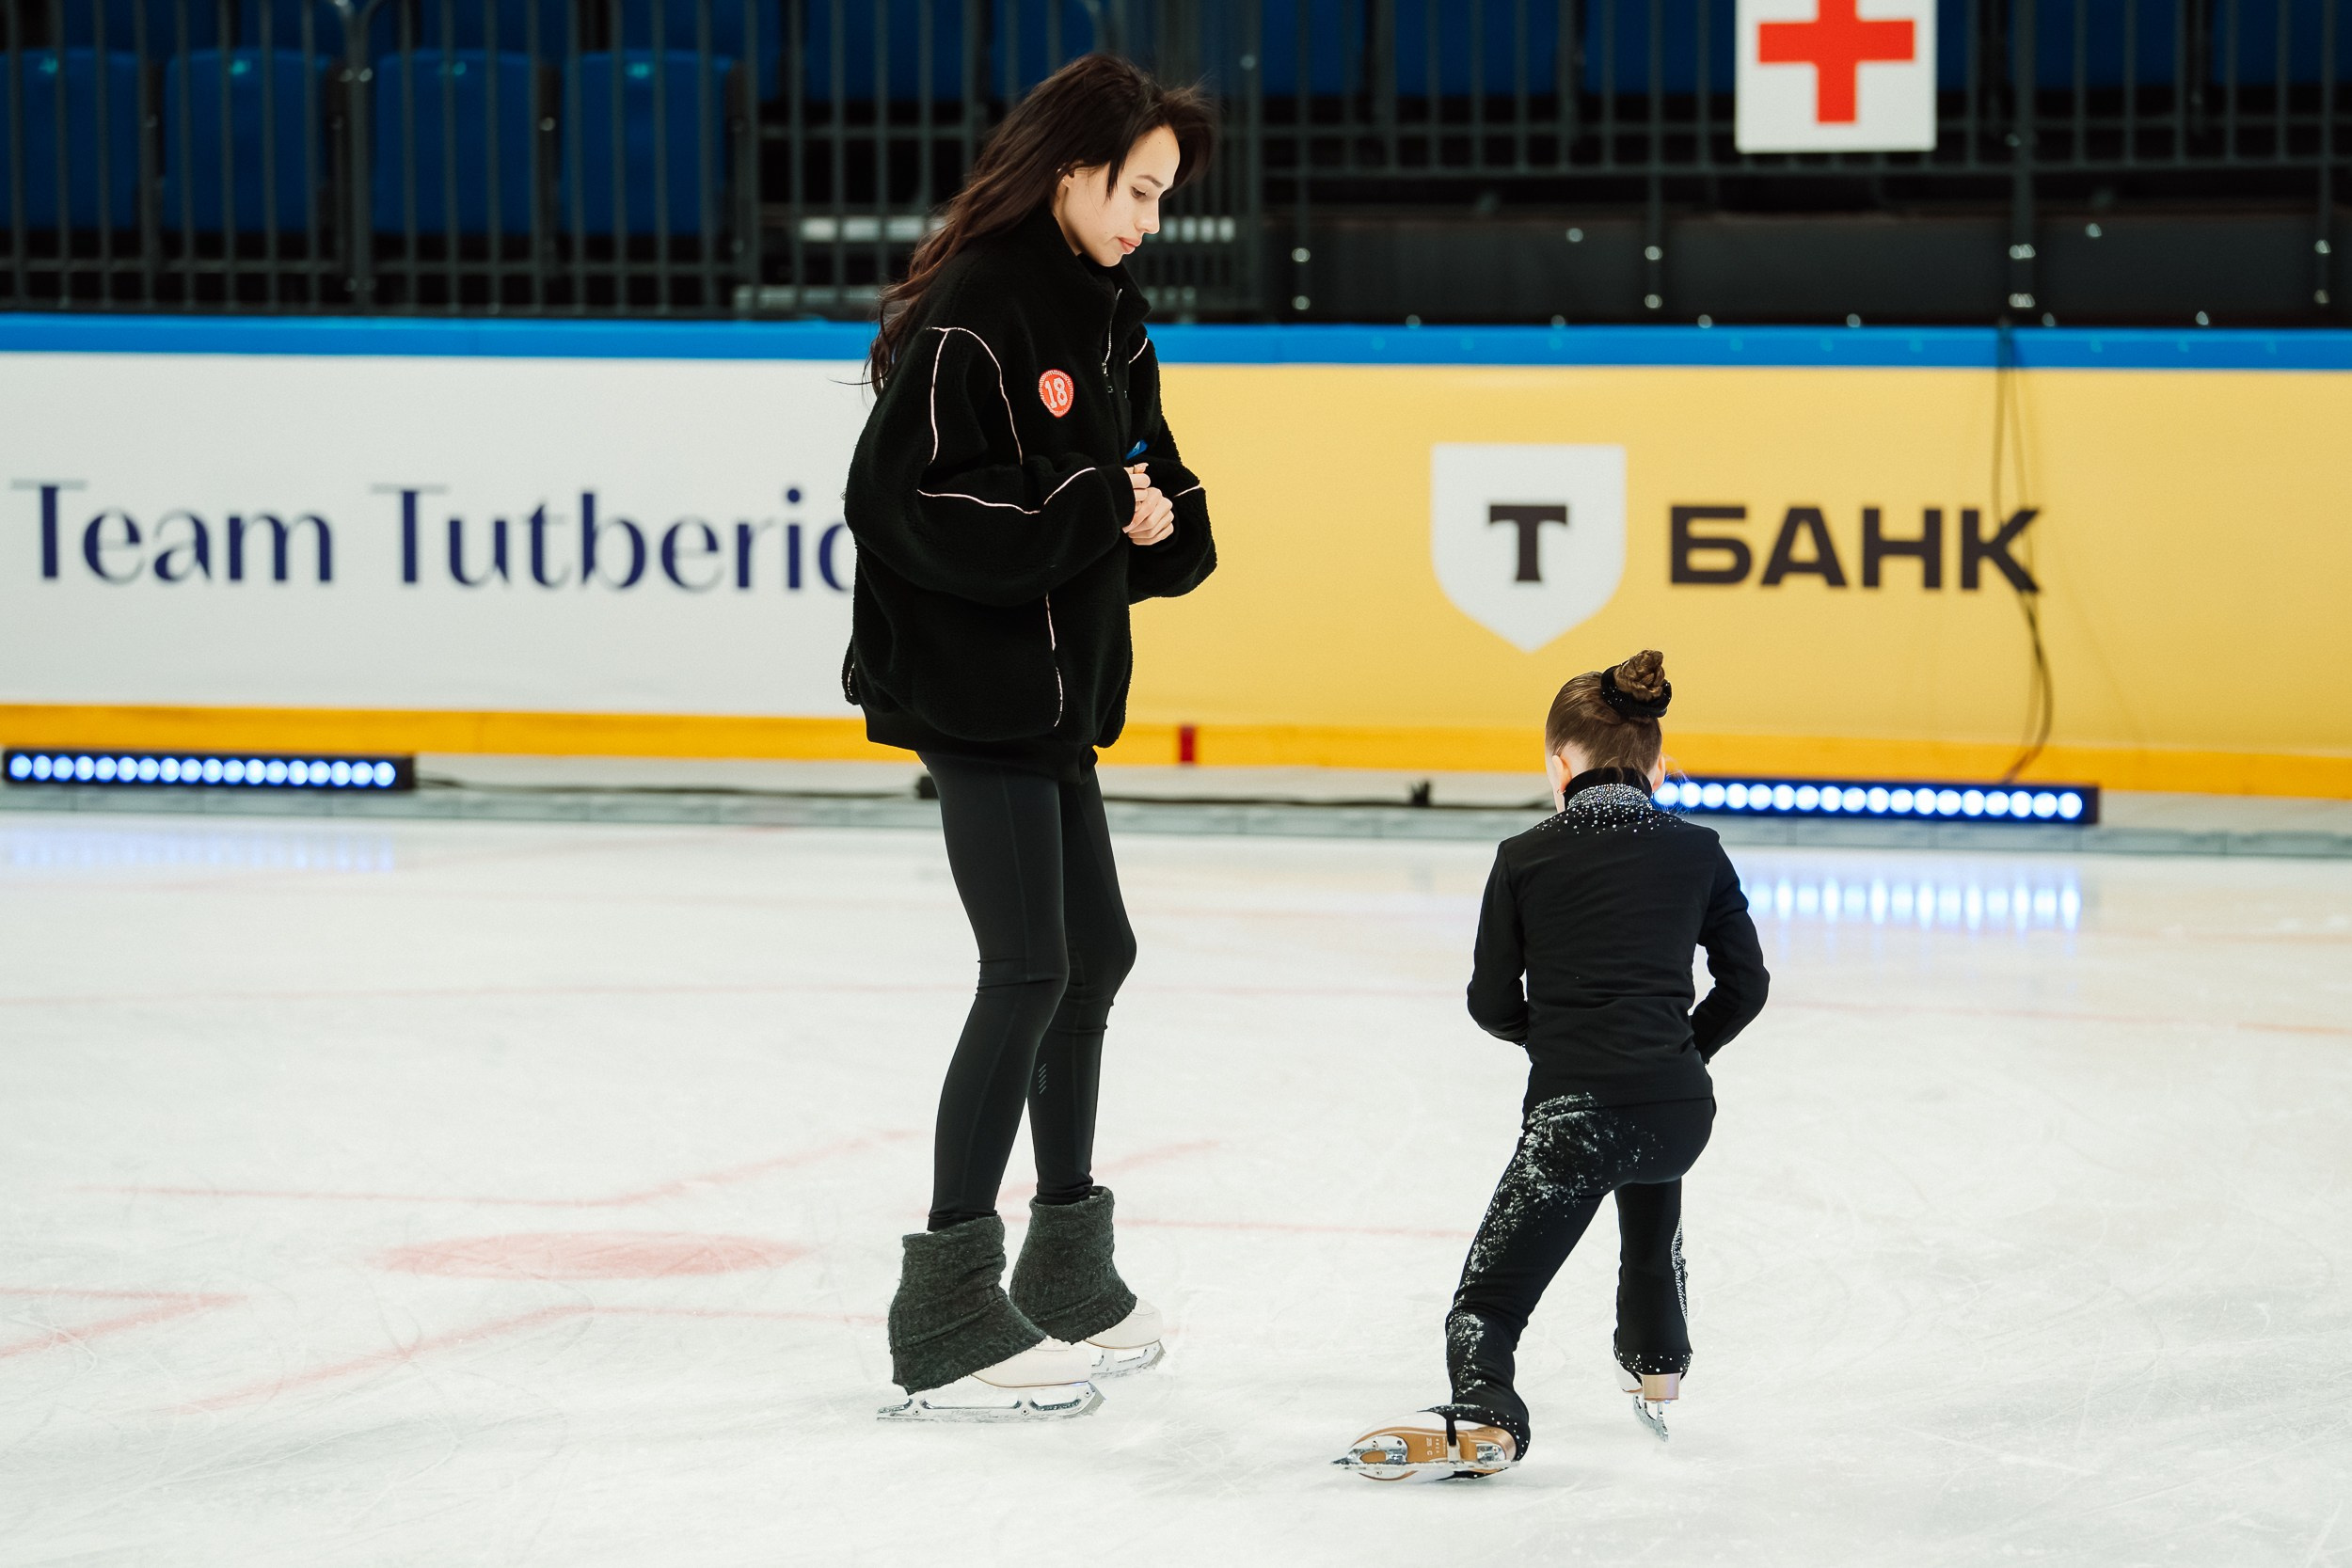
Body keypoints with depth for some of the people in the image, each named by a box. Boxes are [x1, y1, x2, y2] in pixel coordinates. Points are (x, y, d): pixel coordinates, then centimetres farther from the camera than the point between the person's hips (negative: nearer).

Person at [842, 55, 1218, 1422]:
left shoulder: (1108, 315, 10)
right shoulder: (973, 309, -18)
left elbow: (1150, 481, 16)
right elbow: (909, 500, -25)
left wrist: (1164, 523, -7)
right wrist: (1093, 506, -22)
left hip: (1057, 686, 10)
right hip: (970, 684, -10)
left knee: (1095, 955, 17)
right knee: (1032, 975, -10)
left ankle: (1069, 1276, 31)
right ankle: (947, 1319, -6)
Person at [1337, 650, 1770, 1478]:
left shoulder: (1526, 858, 3)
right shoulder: (1697, 853, 8)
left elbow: (1493, 1004, 7)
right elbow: (1744, 984, 11)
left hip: (1572, 1110, -4)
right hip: (1681, 1112, 4)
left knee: (1488, 1293, 1)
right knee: (1650, 1174, 41)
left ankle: (1482, 1416, -30)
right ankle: (1657, 1368, 46)